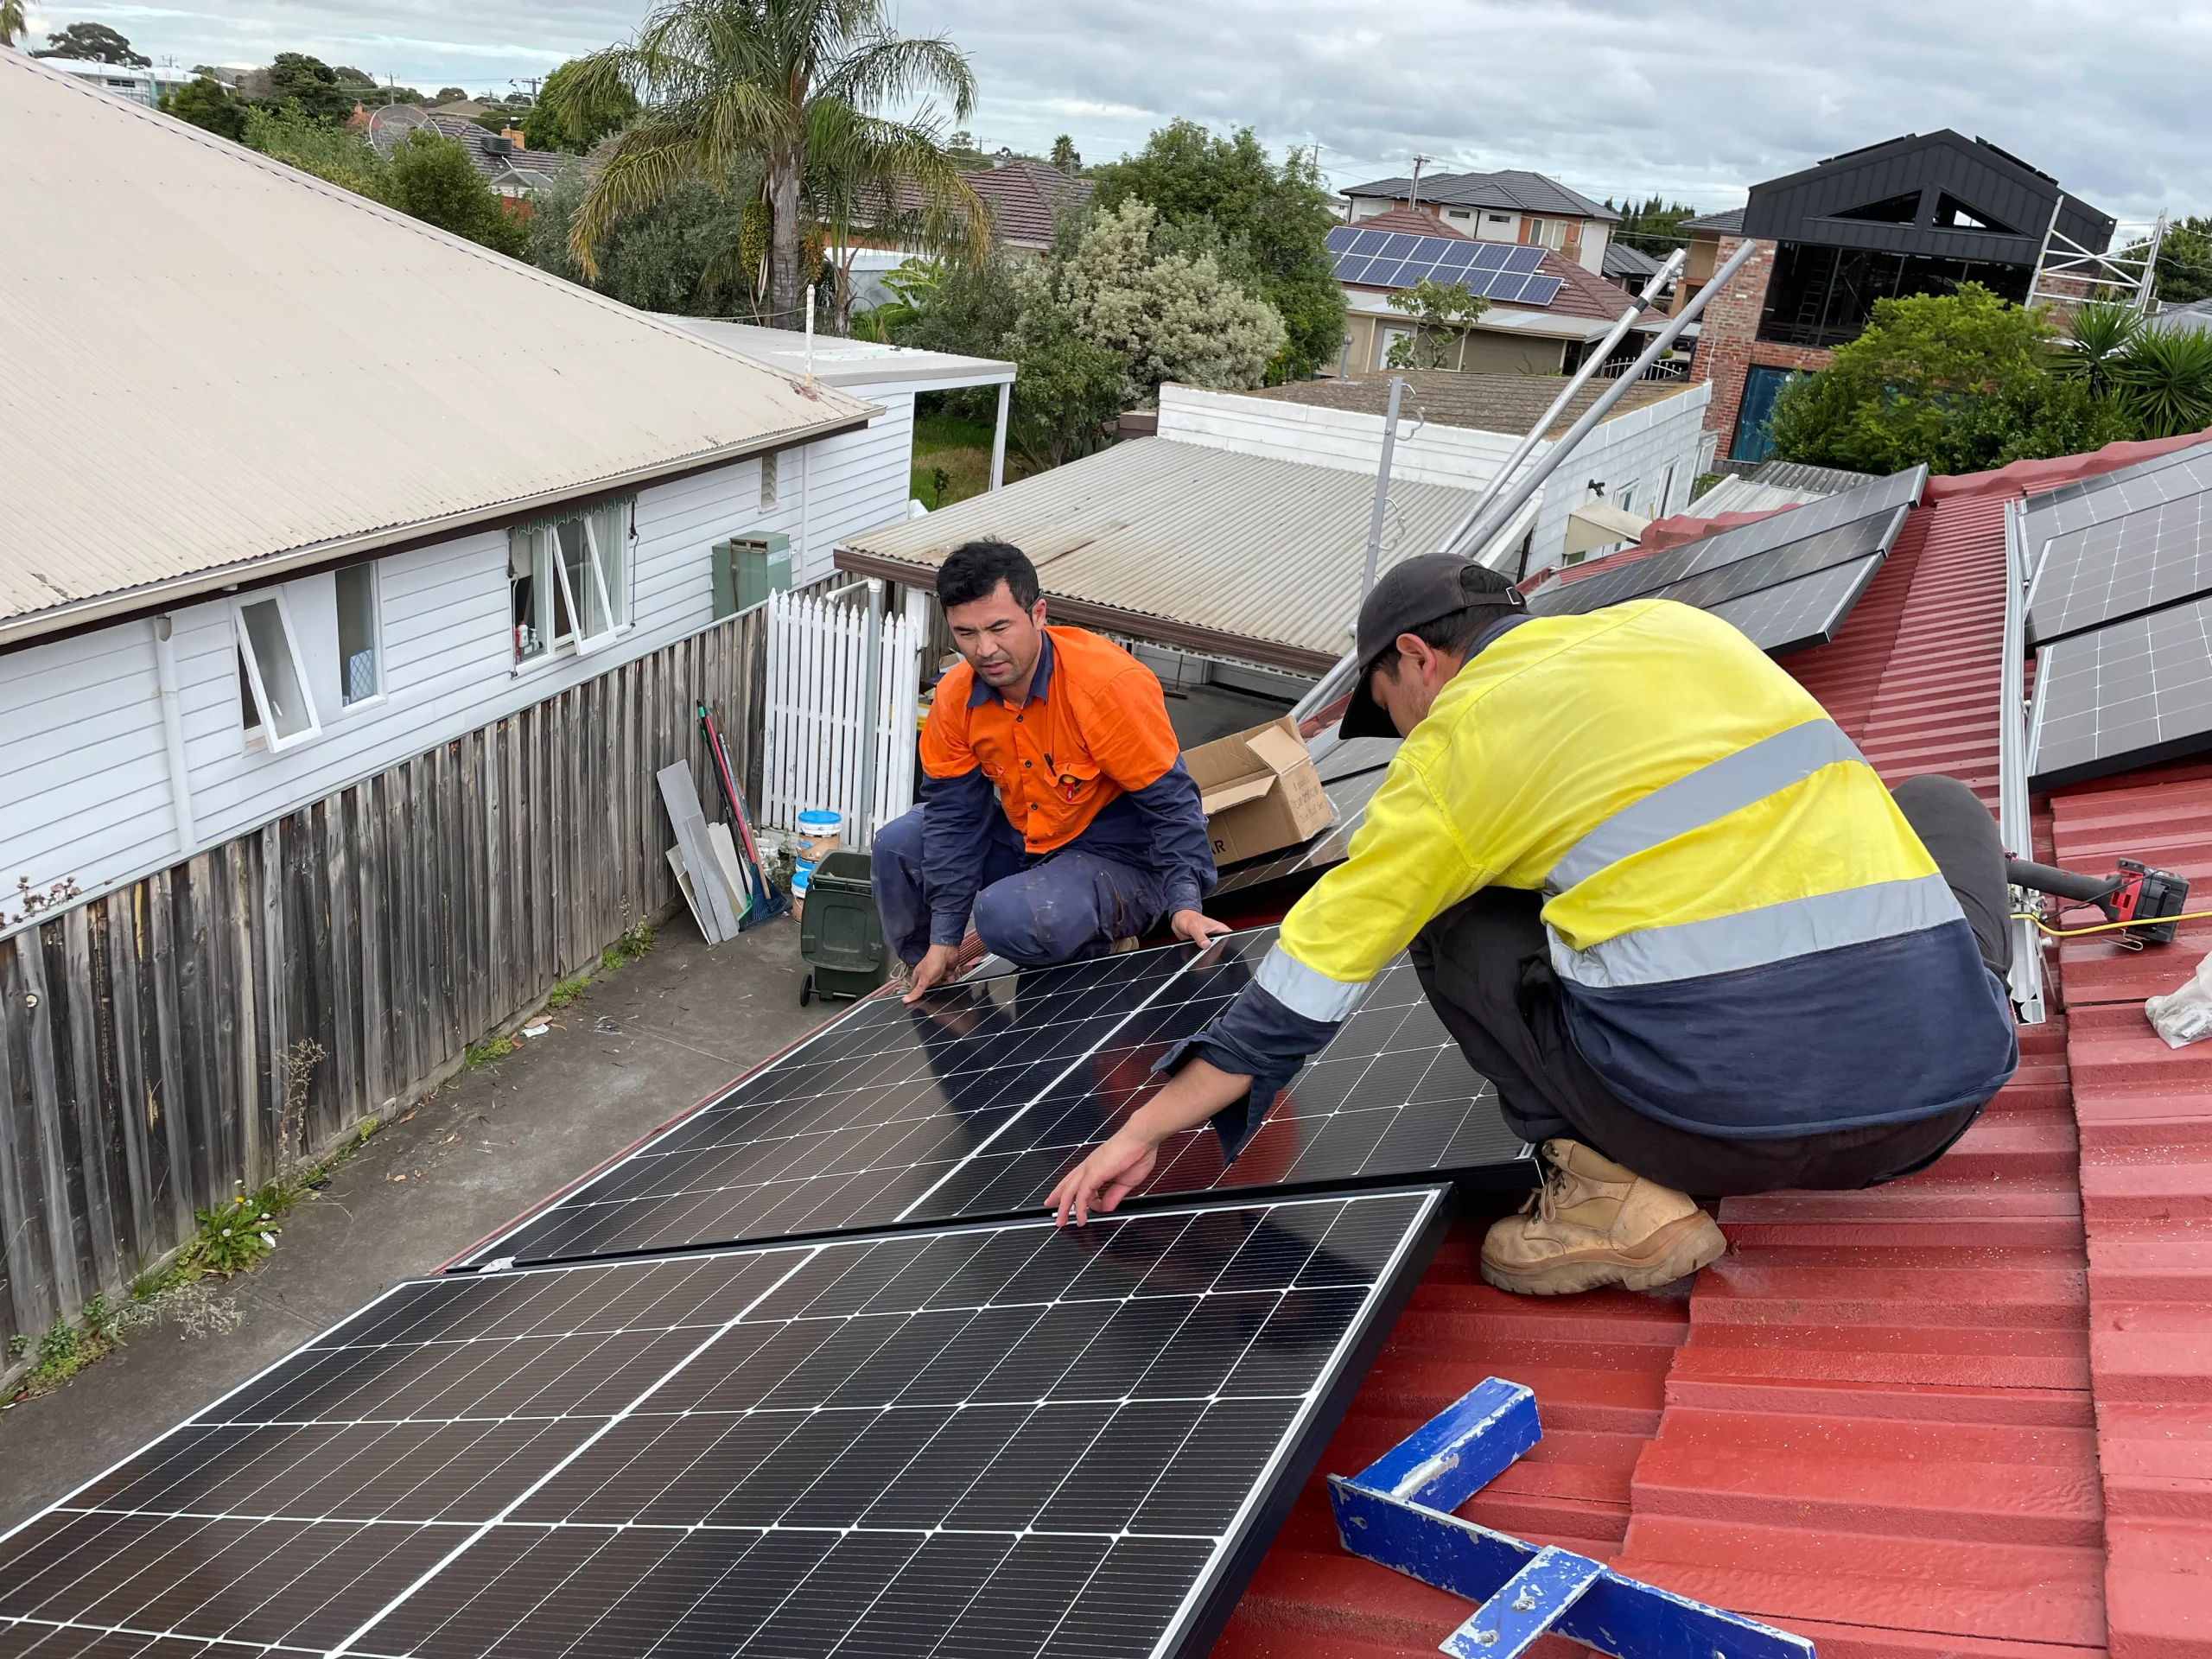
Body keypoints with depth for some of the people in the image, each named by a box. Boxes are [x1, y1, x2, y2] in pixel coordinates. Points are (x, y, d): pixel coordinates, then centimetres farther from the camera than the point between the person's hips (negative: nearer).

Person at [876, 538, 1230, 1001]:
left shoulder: (1110, 684, -27)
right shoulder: (955, 698, -8)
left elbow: (1169, 800, -21)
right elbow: (954, 814, -2)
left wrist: (1185, 904, -30)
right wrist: (944, 939, -4)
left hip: (1120, 859, -7)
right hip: (1025, 839, 7)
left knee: (1007, 916, -33)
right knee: (899, 845, -1)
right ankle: (930, 991, 22)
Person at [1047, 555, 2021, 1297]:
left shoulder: (1450, 749, 6)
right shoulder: (1676, 624, 19)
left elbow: (1310, 981, 9)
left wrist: (1142, 1133, 21)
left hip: (1723, 1109, -4)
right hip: (1944, 1079, 4)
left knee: (1452, 919, 17)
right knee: (1940, 805, 32)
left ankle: (1612, 1191, 4)